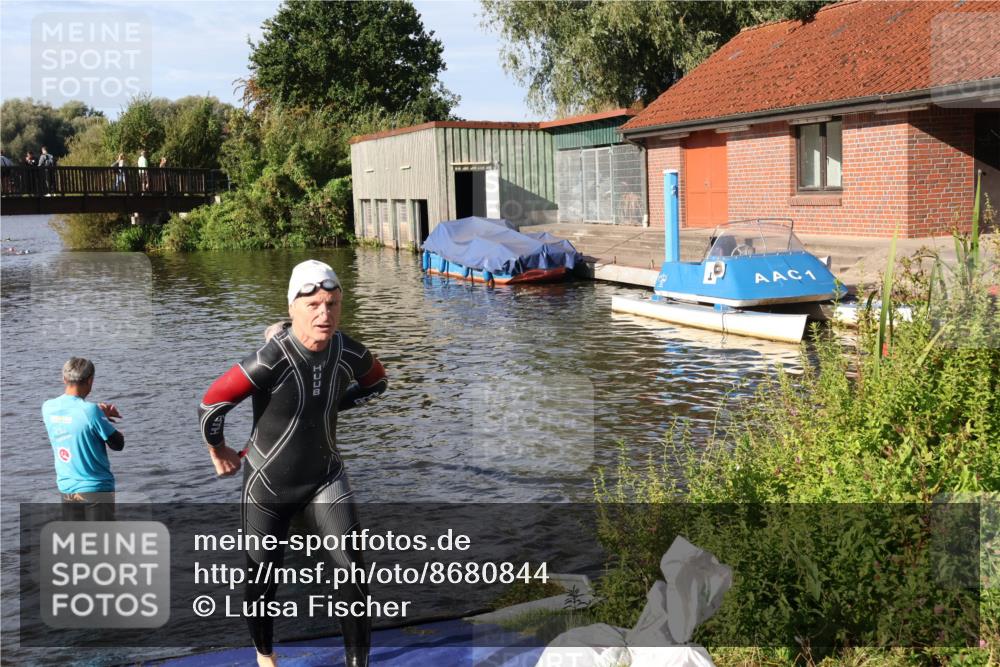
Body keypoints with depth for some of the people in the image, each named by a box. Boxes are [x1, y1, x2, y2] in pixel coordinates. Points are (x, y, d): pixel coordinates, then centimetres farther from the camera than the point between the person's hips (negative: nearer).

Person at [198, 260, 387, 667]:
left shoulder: (349, 353, -15)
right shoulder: (270, 361, -30)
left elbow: (377, 383, 10)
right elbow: (210, 405, -21)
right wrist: (219, 451, -4)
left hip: (325, 478, 3)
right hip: (268, 485, -2)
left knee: (354, 571, -13)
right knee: (263, 582, 13)